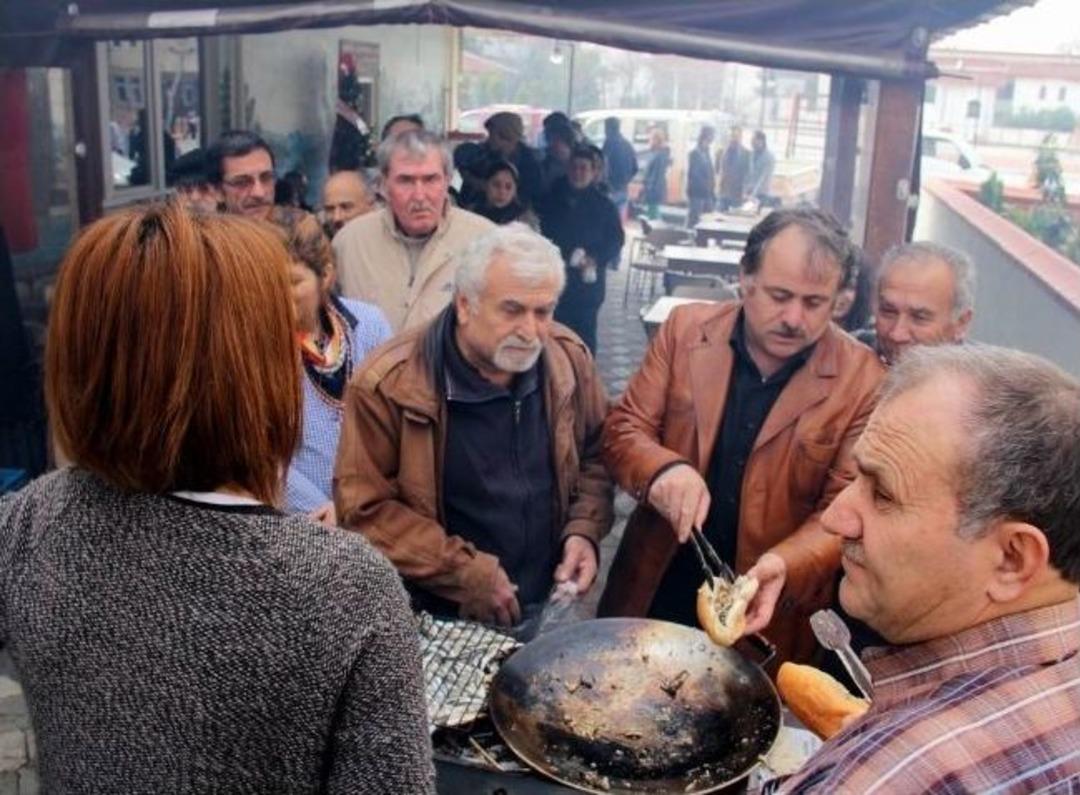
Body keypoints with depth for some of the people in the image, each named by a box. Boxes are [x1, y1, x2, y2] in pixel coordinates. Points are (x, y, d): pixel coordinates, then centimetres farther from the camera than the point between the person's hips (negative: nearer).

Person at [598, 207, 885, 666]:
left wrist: (784, 566, -31)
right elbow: (623, 428, -3)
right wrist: (663, 470, -25)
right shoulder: (685, 329, -5)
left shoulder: (862, 379, -11)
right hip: (654, 593, 2)